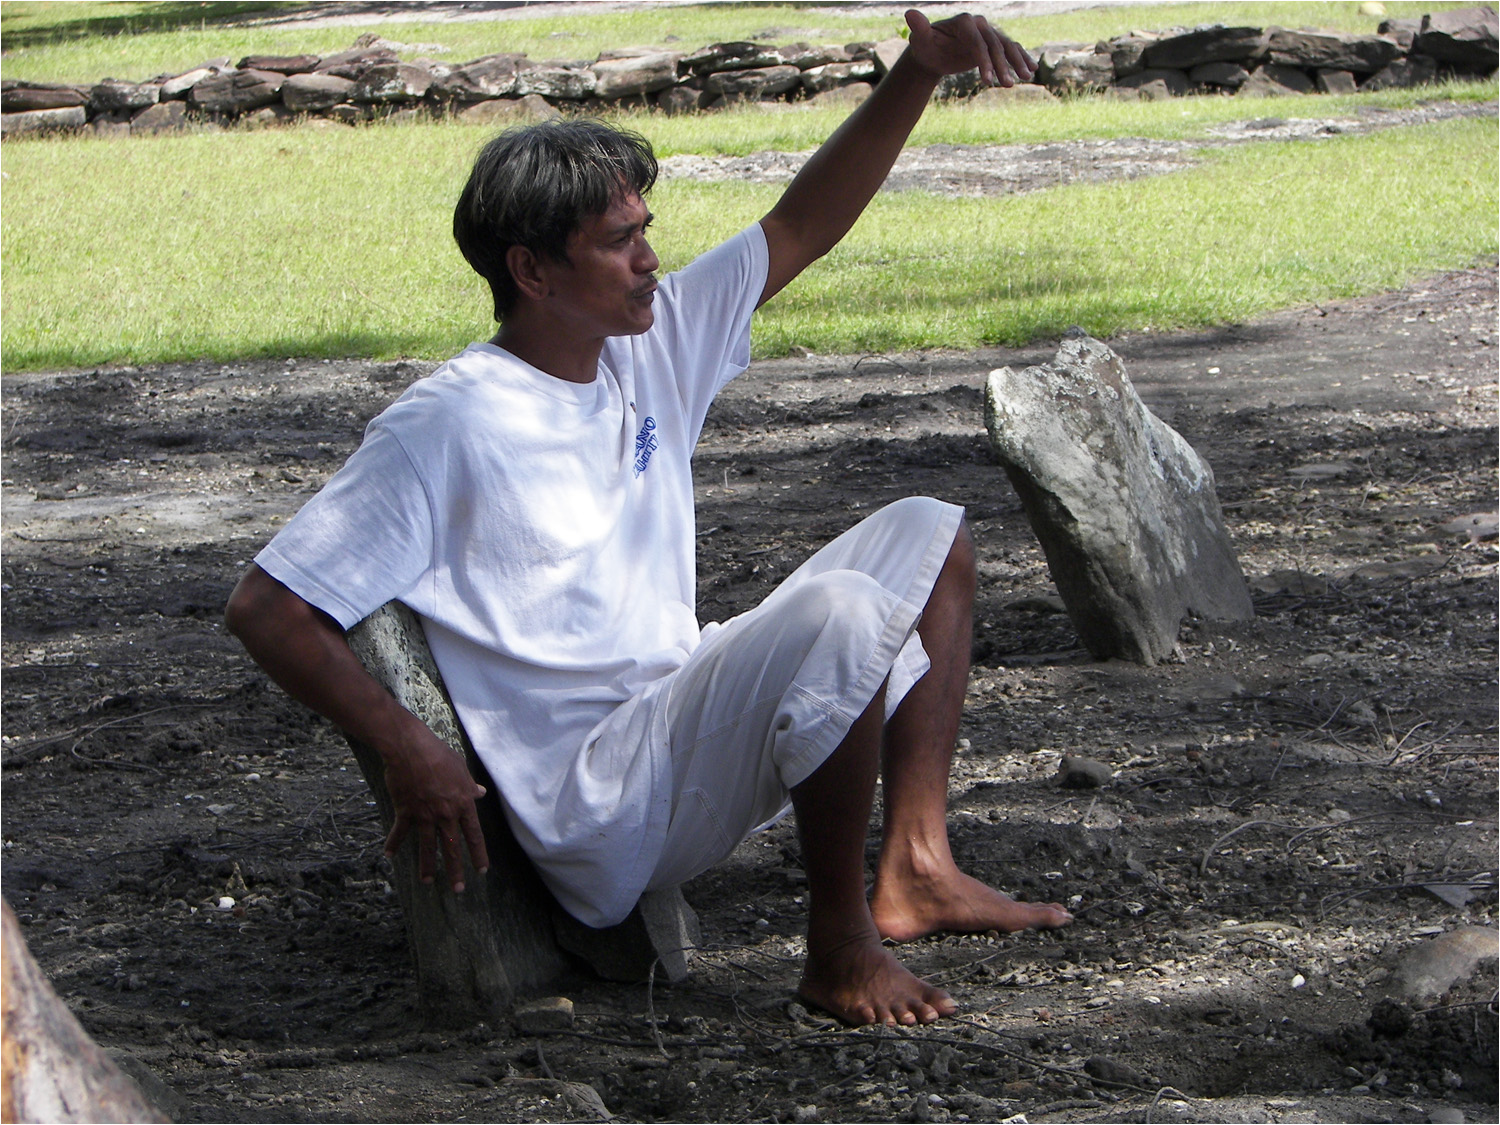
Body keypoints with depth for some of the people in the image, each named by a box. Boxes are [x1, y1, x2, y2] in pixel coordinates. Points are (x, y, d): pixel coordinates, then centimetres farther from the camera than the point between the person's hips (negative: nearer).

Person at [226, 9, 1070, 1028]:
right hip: (602, 813, -9)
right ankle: (838, 947, -14)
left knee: (928, 536, 12)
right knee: (842, 610, -30)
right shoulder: (449, 427, -16)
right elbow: (266, 609, -16)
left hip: (689, 723, 9)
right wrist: (411, 755, -25)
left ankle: (916, 868, 2)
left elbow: (801, 230, 14)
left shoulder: (651, 348, 8)